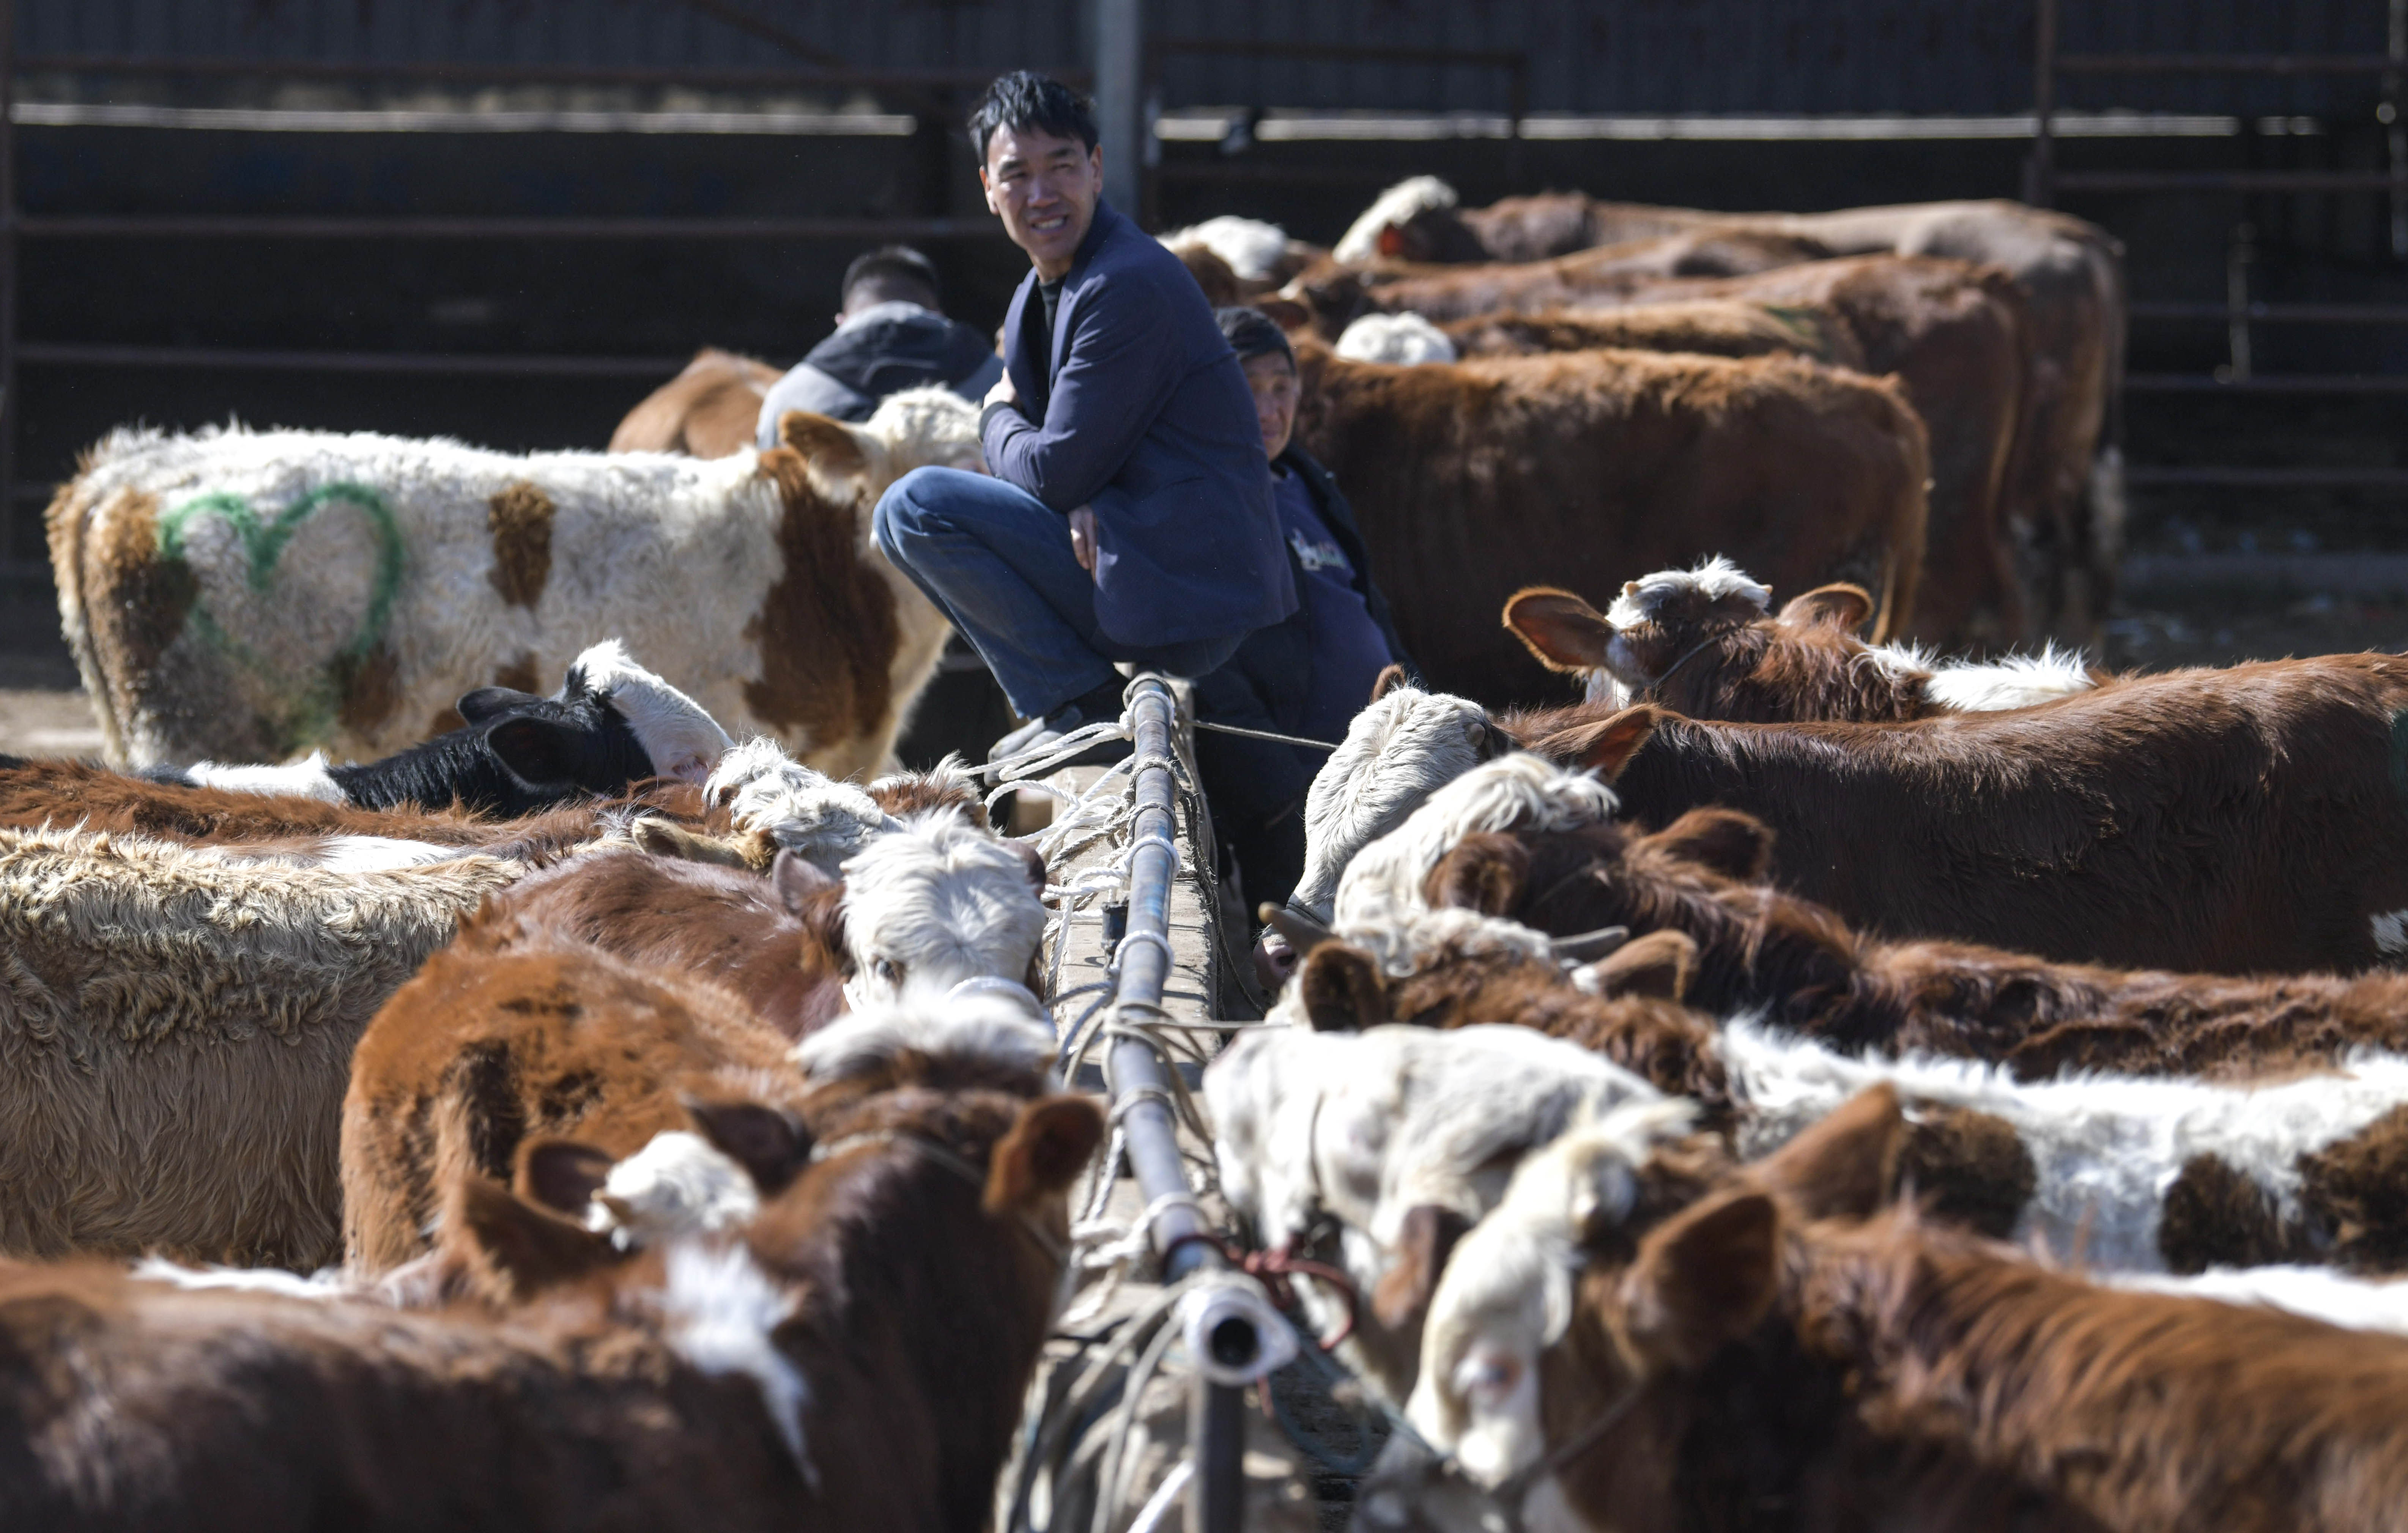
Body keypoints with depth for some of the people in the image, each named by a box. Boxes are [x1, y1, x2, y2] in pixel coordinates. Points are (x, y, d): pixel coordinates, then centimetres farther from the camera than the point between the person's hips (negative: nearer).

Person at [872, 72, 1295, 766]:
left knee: (913, 507, -15)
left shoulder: (1129, 286, -18)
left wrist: (998, 421, 4)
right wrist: (1080, 501, -13)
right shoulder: (1038, 295, 13)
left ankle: (1083, 704, -10)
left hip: (1186, 597, -10)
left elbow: (1055, 472, -19)